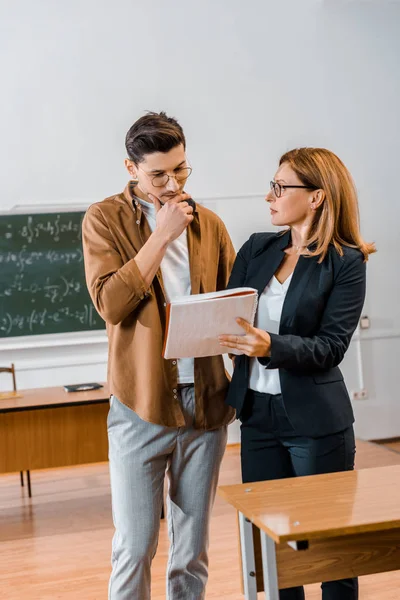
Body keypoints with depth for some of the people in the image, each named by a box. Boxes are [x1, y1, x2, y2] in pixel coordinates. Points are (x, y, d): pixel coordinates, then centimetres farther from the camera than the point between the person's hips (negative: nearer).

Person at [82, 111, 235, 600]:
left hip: (205, 400, 3)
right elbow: (109, 303, -14)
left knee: (193, 547, 14)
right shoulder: (105, 220, -1)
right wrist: (161, 235, -15)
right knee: (134, 547, 2)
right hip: (141, 401, -3)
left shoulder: (208, 224, 9)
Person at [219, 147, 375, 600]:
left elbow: (330, 346, -14)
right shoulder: (256, 249, 8)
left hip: (316, 421, -4)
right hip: (257, 414, 5)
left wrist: (271, 347, -29)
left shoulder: (346, 263, -7)